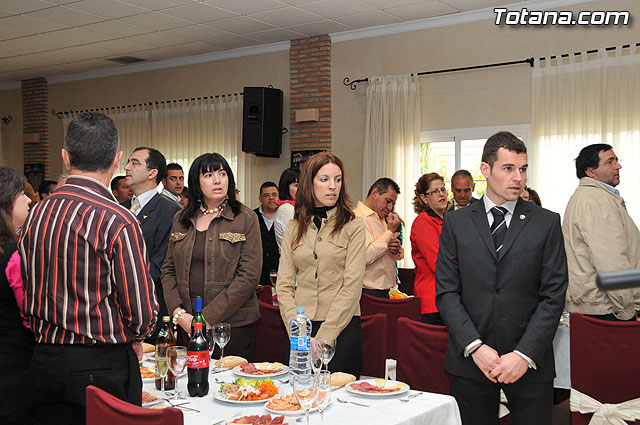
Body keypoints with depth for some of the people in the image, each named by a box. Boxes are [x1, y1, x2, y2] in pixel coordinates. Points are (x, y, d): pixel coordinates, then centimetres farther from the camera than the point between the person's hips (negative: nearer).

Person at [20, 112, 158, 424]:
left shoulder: (36, 213, 1)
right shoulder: (118, 222, -18)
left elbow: (28, 293, 8)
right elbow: (142, 311, -16)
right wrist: (133, 337, 5)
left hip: (44, 363, 6)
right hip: (103, 365, -5)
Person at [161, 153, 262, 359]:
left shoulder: (246, 218, -3)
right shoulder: (181, 219, 10)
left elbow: (249, 276, -9)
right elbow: (168, 269, 11)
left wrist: (208, 317, -14)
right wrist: (178, 312, -5)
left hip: (233, 323, -3)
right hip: (186, 325, 3)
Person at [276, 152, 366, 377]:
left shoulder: (353, 226, -1)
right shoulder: (294, 228, 8)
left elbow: (352, 286, -8)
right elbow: (284, 285, 5)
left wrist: (323, 337, -13)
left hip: (342, 327, -3)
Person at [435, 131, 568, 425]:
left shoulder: (547, 223, 3)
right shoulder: (456, 223, 4)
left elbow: (553, 296, -2)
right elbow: (446, 292, 0)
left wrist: (525, 355, -11)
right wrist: (474, 346, -11)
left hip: (530, 363, 0)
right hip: (469, 361, 1)